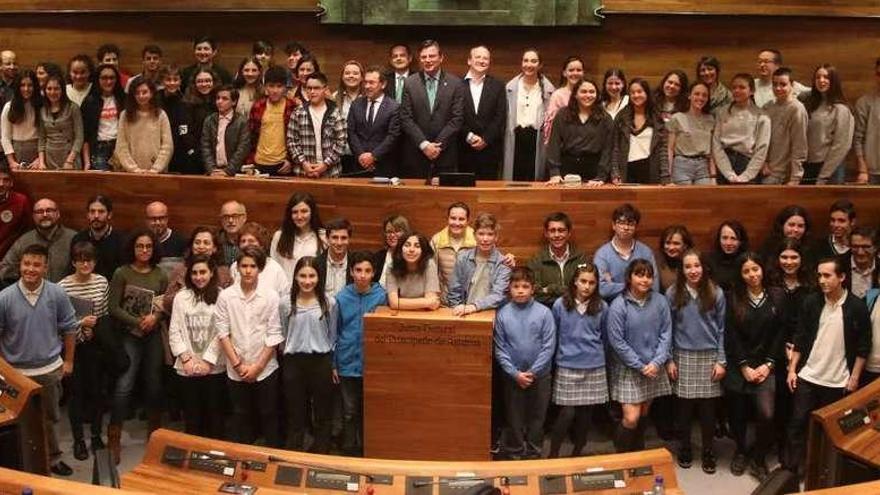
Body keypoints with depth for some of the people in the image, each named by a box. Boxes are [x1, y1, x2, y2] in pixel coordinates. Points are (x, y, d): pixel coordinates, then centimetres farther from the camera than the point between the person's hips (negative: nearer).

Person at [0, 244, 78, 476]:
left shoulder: (57, 294, -10)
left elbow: (69, 328, 1)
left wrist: (68, 361, 3)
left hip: (50, 369, 1)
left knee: (49, 418, 19)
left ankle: (52, 458, 36)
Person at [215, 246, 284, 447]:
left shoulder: (271, 296, -7)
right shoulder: (225, 296, -4)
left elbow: (274, 335, -6)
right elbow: (223, 333, -3)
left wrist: (257, 366, -9)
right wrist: (238, 364, -7)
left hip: (265, 369, -1)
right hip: (235, 371, 1)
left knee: (269, 416, 9)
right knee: (241, 418, 14)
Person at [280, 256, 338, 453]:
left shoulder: (329, 303, -5)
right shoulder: (286, 303, -1)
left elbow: (332, 336, 4)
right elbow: (282, 335, 8)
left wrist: (332, 365, 6)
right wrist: (288, 360, 8)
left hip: (321, 361, -1)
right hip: (294, 362, 1)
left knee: (322, 413, 9)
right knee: (295, 413, 10)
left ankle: (320, 456, 23)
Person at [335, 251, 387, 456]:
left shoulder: (381, 296, -7)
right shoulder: (341, 298, -4)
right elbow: (334, 333, 3)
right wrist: (333, 364, 3)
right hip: (348, 364, 1)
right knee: (349, 412, 11)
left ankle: (366, 451, 27)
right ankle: (349, 451, 25)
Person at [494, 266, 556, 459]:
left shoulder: (544, 313, -10)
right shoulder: (502, 314, -8)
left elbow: (548, 346, -10)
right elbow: (500, 349, -5)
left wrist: (532, 372, -13)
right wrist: (515, 373, -12)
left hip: (540, 375, 0)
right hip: (513, 376, 0)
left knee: (537, 417, 13)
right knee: (514, 418, 12)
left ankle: (533, 454, 29)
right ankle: (514, 453, 29)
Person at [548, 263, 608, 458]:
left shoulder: (601, 307, -1)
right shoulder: (560, 305, -7)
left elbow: (604, 337, 12)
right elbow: (552, 335, 5)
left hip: (594, 368, 2)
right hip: (567, 367, -2)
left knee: (586, 412, 9)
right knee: (567, 412, -4)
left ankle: (577, 451, 27)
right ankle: (553, 453, 13)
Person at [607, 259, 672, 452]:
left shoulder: (660, 301, -5)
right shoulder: (618, 305, -15)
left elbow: (666, 334, -1)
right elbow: (617, 341, -14)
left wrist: (657, 362, -12)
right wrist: (641, 366, -13)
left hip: (654, 368, 4)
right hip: (627, 369, -4)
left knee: (643, 415, 14)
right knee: (631, 418, -8)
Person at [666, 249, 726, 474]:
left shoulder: (716, 293, -3)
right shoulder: (672, 293, -4)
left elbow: (721, 330, 1)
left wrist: (721, 361, -2)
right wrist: (669, 360, -1)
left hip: (709, 357, 0)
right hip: (683, 357, 0)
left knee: (707, 408, 5)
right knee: (685, 407, 7)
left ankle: (708, 452, 21)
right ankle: (685, 449, 24)